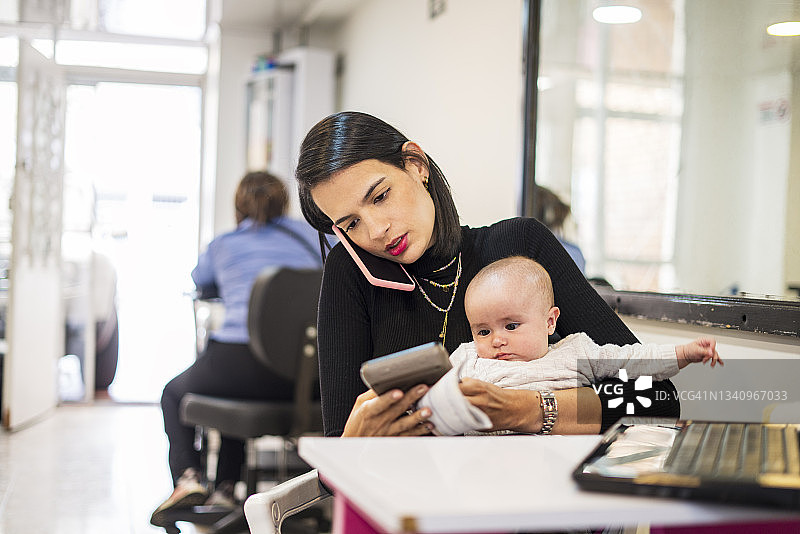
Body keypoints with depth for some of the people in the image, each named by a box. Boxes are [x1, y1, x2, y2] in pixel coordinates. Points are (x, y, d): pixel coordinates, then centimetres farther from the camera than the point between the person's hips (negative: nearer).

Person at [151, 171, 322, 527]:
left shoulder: (222, 245, 17)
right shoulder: (311, 235, 17)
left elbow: (197, 280, 38)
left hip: (240, 361, -3)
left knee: (175, 394, 30)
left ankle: (187, 476, 7)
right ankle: (225, 489, 30)